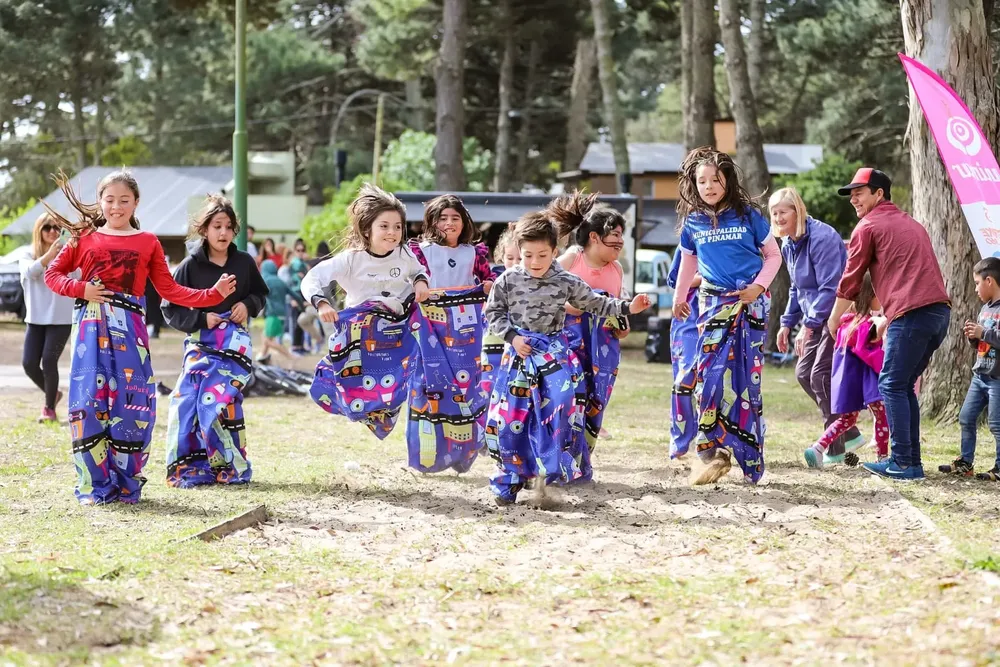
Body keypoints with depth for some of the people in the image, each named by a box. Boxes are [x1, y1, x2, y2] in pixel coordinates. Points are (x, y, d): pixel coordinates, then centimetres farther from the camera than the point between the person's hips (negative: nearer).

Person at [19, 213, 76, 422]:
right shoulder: (28, 257, 5)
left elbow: (80, 277, -16)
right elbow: (30, 271, -17)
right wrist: (48, 255, -34)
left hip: (61, 319, -3)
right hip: (35, 319, 3)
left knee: (49, 362, -11)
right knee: (29, 363, -3)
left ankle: (50, 408, 5)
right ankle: (52, 393, 24)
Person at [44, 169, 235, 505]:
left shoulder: (148, 243, 9)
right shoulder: (84, 238, 8)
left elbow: (170, 290, 7)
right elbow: (52, 273, 11)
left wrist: (213, 293, -1)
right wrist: (81, 289, -6)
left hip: (129, 331, 0)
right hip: (92, 329, 0)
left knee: (131, 404, -3)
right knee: (89, 402, -5)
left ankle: (126, 483, 10)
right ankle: (95, 485, 4)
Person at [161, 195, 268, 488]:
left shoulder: (245, 263, 4)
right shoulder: (191, 266, -1)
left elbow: (261, 294, 19)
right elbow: (170, 309, 0)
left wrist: (248, 305, -2)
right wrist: (201, 319, -12)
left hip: (235, 343, 0)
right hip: (200, 342, 1)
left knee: (218, 401, -14)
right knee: (186, 400, -10)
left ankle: (231, 468, -2)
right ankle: (187, 468, 1)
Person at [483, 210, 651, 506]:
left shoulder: (566, 282, -2)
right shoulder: (508, 280, -3)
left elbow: (595, 303, 8)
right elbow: (493, 313, 5)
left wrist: (628, 307, -1)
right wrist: (512, 336, -7)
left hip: (554, 353, 0)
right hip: (519, 353, 0)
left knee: (559, 409, -17)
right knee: (509, 419, 0)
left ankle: (550, 470, -6)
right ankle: (510, 481, 12)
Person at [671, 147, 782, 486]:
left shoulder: (747, 216, -3)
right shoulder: (692, 222, 5)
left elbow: (773, 255, 5)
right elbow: (688, 263, 22)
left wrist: (758, 287, -9)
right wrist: (678, 298, 29)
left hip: (751, 302, -2)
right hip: (714, 302, 2)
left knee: (747, 376, -1)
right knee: (711, 372, -11)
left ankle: (751, 459, 5)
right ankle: (712, 452, -5)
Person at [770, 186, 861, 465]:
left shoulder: (821, 238, -21)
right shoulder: (789, 245, 9)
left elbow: (830, 287, -25)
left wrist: (808, 326, -26)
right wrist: (787, 323, 15)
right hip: (817, 318, 10)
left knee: (821, 376, -12)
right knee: (804, 373, 7)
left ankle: (834, 448, -3)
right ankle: (849, 433, 16)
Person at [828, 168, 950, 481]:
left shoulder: (868, 226, 4)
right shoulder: (912, 224, 27)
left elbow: (850, 282, 6)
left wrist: (833, 323, 17)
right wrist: (886, 321, 37)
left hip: (911, 314, -8)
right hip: (940, 311, 8)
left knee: (892, 386, -3)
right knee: (905, 386, 15)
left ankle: (902, 464, -9)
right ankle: (913, 461, 12)